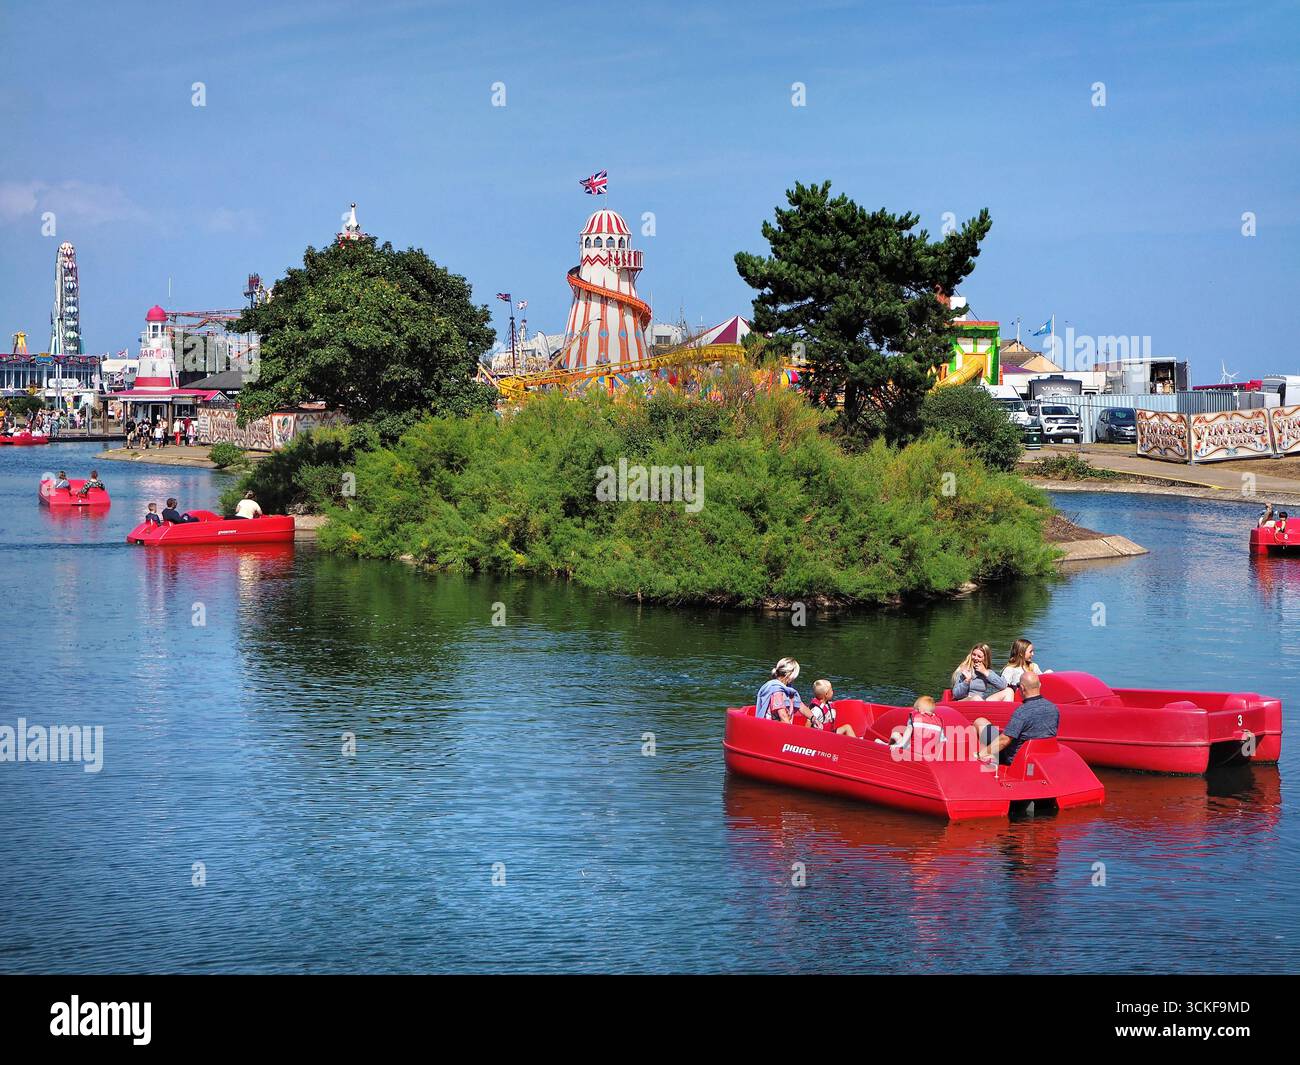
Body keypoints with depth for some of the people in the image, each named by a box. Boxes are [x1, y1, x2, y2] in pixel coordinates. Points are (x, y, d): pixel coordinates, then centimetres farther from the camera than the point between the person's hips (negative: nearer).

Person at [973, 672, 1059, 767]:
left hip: (1014, 758, -7)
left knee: (980, 722, 5)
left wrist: (980, 754, -14)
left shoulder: (1021, 712, -28)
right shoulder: (1054, 708, -7)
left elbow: (1004, 740, -25)